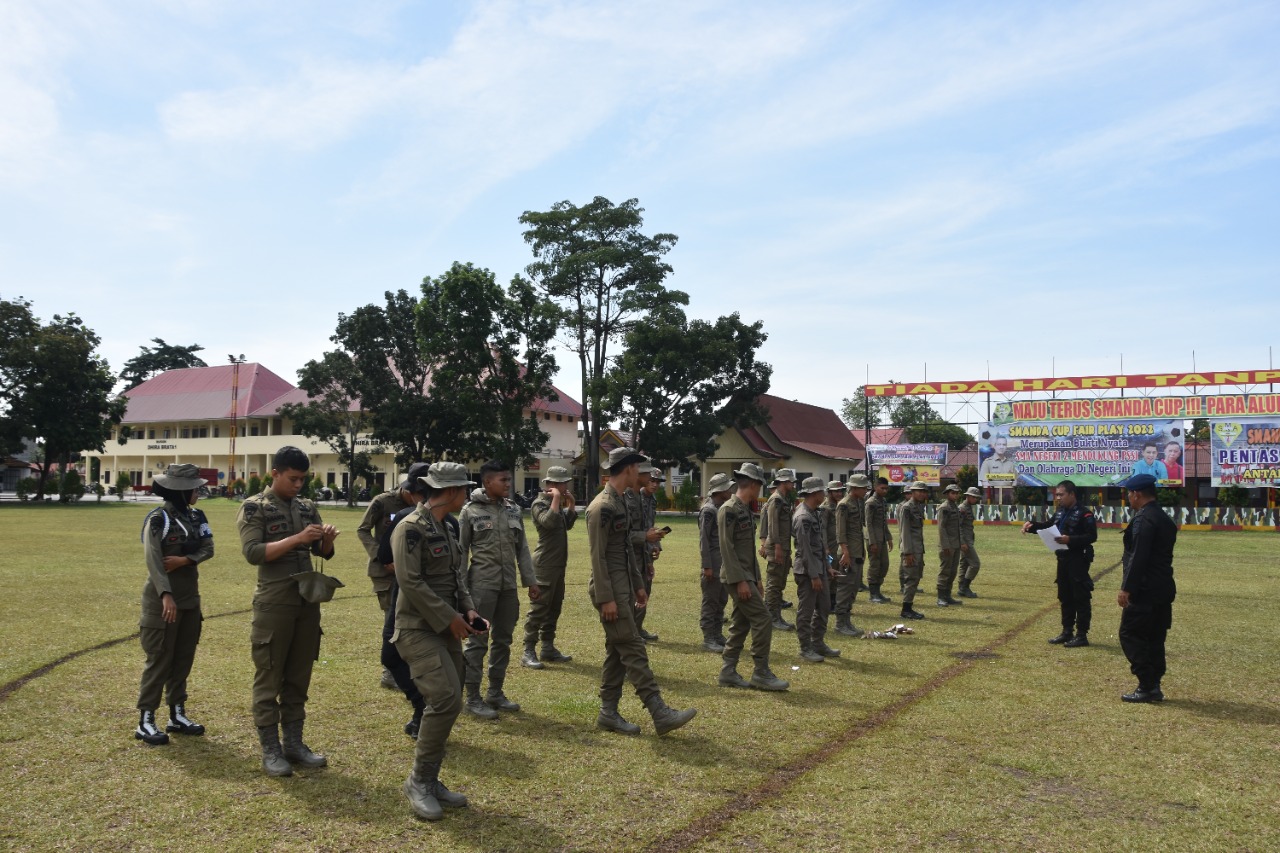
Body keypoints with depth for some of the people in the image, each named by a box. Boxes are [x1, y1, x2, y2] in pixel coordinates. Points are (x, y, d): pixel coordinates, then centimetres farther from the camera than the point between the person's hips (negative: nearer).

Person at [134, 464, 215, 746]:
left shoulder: (196, 517, 7)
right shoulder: (158, 519, -14)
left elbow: (208, 549, -1)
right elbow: (153, 560, -24)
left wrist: (185, 560, -20)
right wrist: (166, 595, -34)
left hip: (190, 596, 7)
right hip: (163, 598, -7)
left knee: (184, 657, 12)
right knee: (159, 659, -3)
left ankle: (177, 715, 21)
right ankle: (145, 721, 6)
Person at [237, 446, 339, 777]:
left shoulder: (307, 508, 10)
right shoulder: (254, 508, -5)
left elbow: (323, 553, 13)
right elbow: (253, 552, -16)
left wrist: (327, 539, -10)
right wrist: (297, 539, -24)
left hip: (308, 602, 6)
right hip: (274, 604, -5)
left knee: (299, 677, 12)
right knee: (269, 678, 3)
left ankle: (294, 742, 22)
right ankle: (270, 750, 11)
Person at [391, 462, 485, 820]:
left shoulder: (446, 529, 13)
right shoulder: (411, 528, -14)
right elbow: (410, 582, -20)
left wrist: (468, 609, 2)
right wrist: (450, 617, -17)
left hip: (447, 629, 9)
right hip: (419, 629, -9)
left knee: (447, 704, 8)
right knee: (446, 699, -18)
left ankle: (430, 781, 21)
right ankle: (418, 780, -2)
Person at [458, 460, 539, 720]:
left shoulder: (514, 510, 9)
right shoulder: (471, 511, -5)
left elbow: (522, 549, 12)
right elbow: (461, 551, -4)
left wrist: (531, 581, 7)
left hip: (509, 585, 5)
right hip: (482, 584, -5)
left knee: (503, 640, 11)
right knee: (478, 641, -1)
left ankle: (495, 693, 24)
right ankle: (473, 698, 8)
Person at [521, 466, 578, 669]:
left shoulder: (555, 503, 15)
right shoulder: (540, 503, -12)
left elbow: (568, 523, 20)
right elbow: (549, 522, -30)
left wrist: (571, 503, 10)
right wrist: (556, 498, -23)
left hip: (558, 564, 10)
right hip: (545, 564, -10)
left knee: (554, 608, 13)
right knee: (539, 608, -8)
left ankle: (548, 648, 20)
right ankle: (528, 652, -4)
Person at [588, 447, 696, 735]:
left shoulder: (621, 503, 14)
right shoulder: (602, 507, -17)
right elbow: (597, 556, -19)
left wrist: (638, 585, 19)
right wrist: (606, 598, -21)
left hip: (624, 588, 10)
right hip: (610, 590, -10)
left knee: (616, 652, 12)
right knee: (633, 650, -8)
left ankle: (608, 713, 19)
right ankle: (661, 714, -7)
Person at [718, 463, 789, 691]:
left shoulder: (746, 510, 15)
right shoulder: (729, 510, -15)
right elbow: (726, 548, -20)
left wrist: (756, 578, 19)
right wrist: (740, 581, -22)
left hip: (747, 576, 10)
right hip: (738, 577, -10)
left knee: (741, 624, 11)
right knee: (763, 619, -10)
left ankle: (728, 672, 17)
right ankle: (761, 673, -3)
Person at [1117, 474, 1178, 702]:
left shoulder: (1143, 519, -16)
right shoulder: (1166, 520, 14)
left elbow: (1138, 557, -22)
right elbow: (1163, 556, 17)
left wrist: (1126, 588, -19)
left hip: (1144, 589, -10)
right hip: (1164, 588, 10)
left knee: (1130, 635, -3)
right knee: (1155, 638, 13)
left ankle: (1147, 687, -2)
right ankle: (1154, 686, 18)